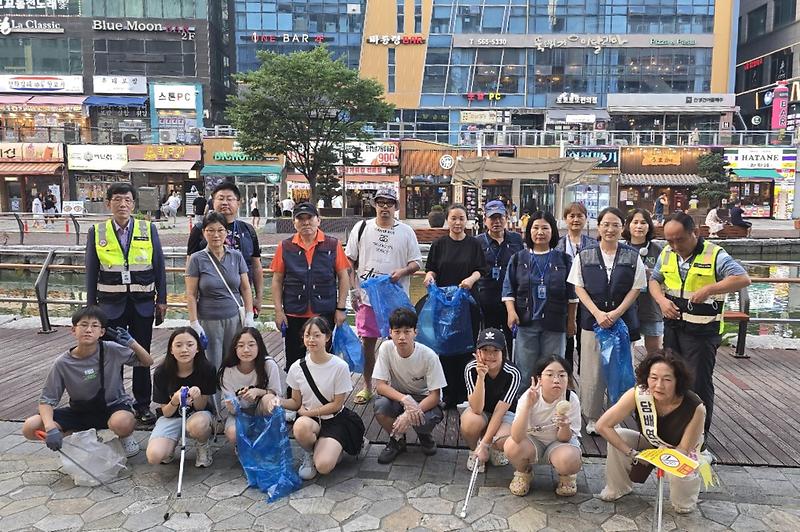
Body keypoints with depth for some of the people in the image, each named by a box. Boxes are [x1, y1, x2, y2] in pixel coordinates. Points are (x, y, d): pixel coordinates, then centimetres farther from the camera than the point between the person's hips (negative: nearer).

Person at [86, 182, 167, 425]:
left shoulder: (148, 229, 1)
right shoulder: (96, 232, 2)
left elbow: (159, 266, 3)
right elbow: (91, 271, 6)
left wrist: (162, 300, 1)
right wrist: (91, 305, 4)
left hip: (143, 304, 0)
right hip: (111, 304, 0)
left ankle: (143, 405, 20)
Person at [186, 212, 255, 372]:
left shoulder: (236, 256, 5)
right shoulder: (197, 259, -2)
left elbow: (245, 288, 8)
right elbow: (191, 295, -3)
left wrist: (249, 315, 2)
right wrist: (194, 323, -8)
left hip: (235, 319, 2)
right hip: (209, 321, -2)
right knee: (212, 367, 2)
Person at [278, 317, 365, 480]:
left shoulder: (340, 366, -13)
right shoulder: (297, 367, -2)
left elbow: (337, 404, -8)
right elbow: (296, 402, 6)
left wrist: (308, 412, -11)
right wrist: (280, 402, -15)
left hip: (334, 419, -2)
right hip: (308, 419, 2)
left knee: (324, 466, -24)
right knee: (301, 427, -37)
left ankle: (334, 447, 12)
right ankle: (309, 454, -1)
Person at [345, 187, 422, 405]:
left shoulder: (406, 232, 2)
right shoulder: (362, 228, 4)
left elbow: (417, 262, 4)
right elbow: (350, 261, 7)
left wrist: (402, 271, -17)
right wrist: (353, 290, 0)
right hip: (367, 297, 1)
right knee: (367, 343, 8)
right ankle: (367, 387, 23)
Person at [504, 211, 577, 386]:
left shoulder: (564, 259, 6)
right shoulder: (518, 259, 6)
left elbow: (572, 293, 7)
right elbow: (509, 288, 4)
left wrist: (571, 320, 5)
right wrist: (511, 311, -9)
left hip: (555, 324, 0)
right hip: (525, 322, 0)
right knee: (525, 371, 5)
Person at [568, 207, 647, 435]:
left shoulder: (632, 256, 3)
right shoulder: (584, 256, 3)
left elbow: (636, 288, 2)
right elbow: (579, 288, 1)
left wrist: (616, 313, -10)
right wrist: (598, 313, -11)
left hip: (623, 320, 0)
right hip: (592, 320, 0)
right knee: (592, 371, 1)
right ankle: (592, 418, 16)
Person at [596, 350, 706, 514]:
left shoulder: (695, 408, -31)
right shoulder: (638, 394, -28)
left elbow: (684, 449, -19)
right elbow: (602, 426, -25)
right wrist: (632, 453, -25)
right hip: (649, 445, 3)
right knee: (618, 436, -24)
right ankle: (617, 489, 1)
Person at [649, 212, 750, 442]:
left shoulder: (715, 255, -14)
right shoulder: (667, 254, 3)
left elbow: (743, 279, -23)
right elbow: (655, 280, 13)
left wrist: (709, 289, -33)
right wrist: (662, 300, -6)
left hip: (702, 330, -6)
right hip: (673, 326, 6)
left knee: (699, 382, 0)